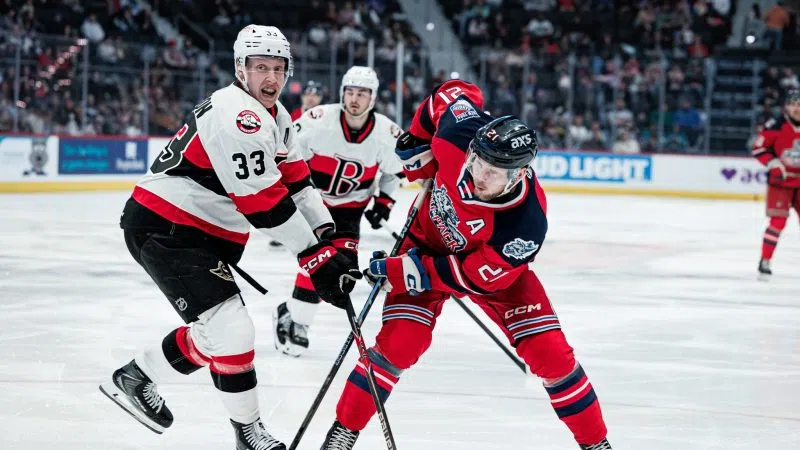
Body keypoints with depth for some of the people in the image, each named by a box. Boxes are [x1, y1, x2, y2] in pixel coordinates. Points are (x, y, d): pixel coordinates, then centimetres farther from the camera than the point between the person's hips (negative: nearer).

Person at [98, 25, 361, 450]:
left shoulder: (275, 116, 10)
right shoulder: (236, 115, -23)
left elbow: (295, 179, 12)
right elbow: (264, 202, -25)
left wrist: (332, 239, 2)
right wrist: (316, 256, -22)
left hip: (204, 234, 11)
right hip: (161, 228, -10)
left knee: (216, 331, 17)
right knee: (232, 330, -15)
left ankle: (134, 378, 34)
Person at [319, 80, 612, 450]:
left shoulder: (525, 224, -39)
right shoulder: (461, 131, -34)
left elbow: (476, 276, -28)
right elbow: (455, 92, -10)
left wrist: (410, 272, -29)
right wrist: (417, 141, -7)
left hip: (490, 264, -2)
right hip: (428, 238, 2)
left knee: (549, 351, -8)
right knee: (399, 342, -15)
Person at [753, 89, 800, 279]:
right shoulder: (776, 127, -13)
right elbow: (758, 148, -7)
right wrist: (773, 164, -17)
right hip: (780, 181, -3)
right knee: (778, 221, -12)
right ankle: (765, 261, -3)